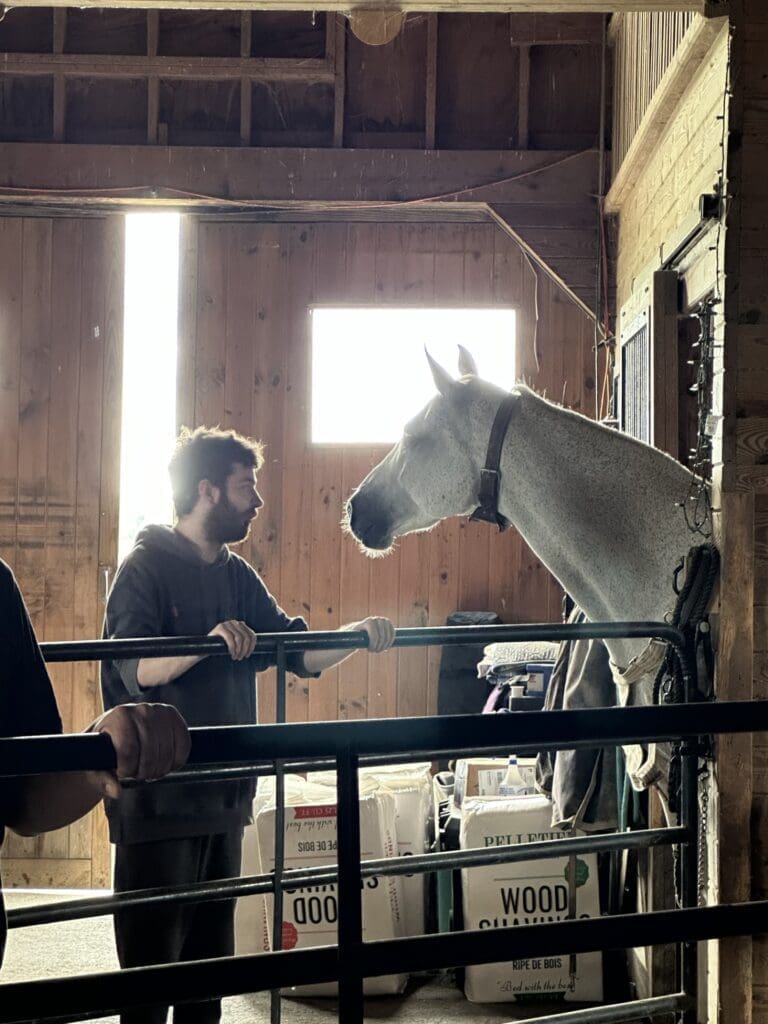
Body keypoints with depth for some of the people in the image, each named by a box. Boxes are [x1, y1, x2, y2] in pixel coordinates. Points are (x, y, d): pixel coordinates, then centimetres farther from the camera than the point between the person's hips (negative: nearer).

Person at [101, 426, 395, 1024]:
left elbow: (301, 653, 11)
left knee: (212, 953, 14)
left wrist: (358, 635, -6)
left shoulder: (237, 576, 13)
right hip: (159, 797, -7)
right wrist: (208, 641, -38)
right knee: (153, 956, -3)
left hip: (224, 793, 7)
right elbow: (135, 670, -22)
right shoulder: (146, 568, -9)